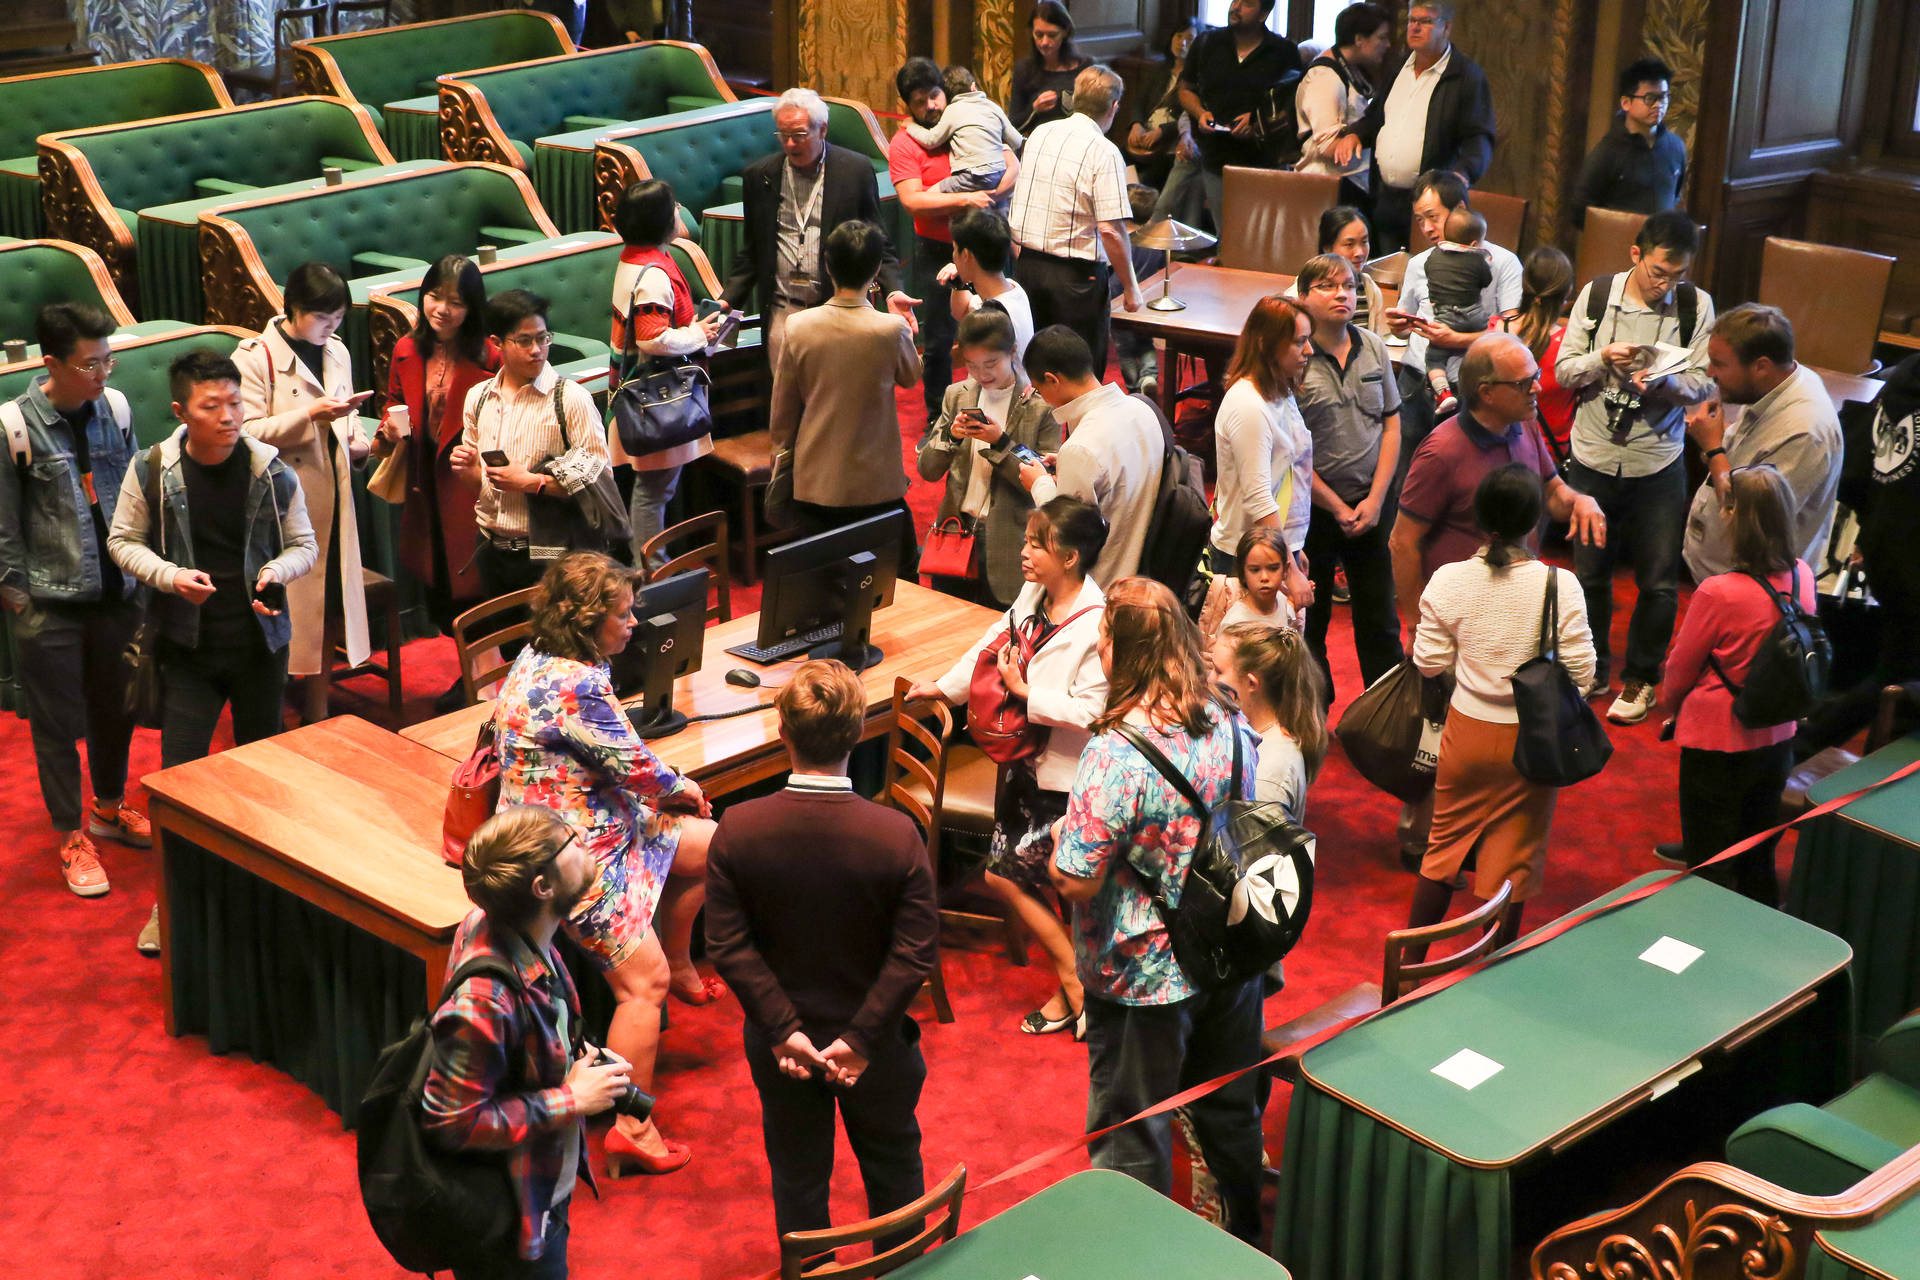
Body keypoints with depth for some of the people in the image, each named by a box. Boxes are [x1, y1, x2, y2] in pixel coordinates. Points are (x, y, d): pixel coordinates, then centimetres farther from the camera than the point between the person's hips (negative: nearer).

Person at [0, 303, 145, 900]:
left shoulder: (115, 407, -2)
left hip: (117, 593, 4)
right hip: (49, 604, -4)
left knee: (116, 707, 18)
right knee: (57, 723, 8)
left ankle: (110, 807, 40)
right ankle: (71, 835, 23)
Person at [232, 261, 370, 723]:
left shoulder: (336, 352, 12)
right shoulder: (256, 356, -10)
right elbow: (247, 433, -17)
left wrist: (357, 441, 3)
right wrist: (312, 415, -24)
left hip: (330, 501, 7)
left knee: (327, 602, 11)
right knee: (284, 606, -3)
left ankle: (318, 713, 22)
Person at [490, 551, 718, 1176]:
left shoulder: (540, 659, 5)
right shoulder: (574, 686, -27)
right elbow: (634, 765, -19)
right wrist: (681, 788, 2)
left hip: (596, 822, 10)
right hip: (576, 855, -10)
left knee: (709, 843, 20)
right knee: (644, 981, -12)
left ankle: (678, 965, 37)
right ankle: (630, 1131, -8)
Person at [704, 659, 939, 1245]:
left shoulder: (737, 829, -18)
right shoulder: (897, 834, -22)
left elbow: (728, 944, -16)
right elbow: (917, 954, -21)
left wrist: (782, 1028, -13)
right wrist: (861, 1037, -15)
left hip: (780, 1042, 1)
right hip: (875, 1042, -1)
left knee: (797, 1174, 21)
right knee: (893, 1165, 23)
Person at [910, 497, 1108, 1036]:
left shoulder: (1097, 626, -24)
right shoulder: (1033, 595, 0)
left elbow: (1089, 710, -27)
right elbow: (997, 640, 18)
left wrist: (1025, 691, -21)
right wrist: (946, 686, 24)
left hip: (1064, 778, -8)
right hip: (1023, 759, 8)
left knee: (1004, 872, -7)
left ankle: (1074, 981, 11)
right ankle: (1069, 990, 25)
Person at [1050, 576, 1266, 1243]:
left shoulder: (1116, 754, -27)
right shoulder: (1232, 726, -6)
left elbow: (1076, 882, -25)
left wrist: (1061, 839, -5)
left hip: (1143, 981, -7)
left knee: (1132, 1137, 12)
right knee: (1231, 1112, 26)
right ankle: (1246, 1239, 45)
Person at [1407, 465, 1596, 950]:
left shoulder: (1448, 580, -13)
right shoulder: (1560, 584, -18)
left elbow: (1429, 662, -5)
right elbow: (1580, 670, -13)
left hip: (1467, 731, 2)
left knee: (1445, 844, 18)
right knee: (1514, 859, 13)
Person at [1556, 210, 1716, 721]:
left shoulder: (1696, 305, -5)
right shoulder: (1596, 294, -3)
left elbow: (1705, 383, -5)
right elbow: (1563, 371, -1)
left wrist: (1667, 381, -24)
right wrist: (1603, 359, -19)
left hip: (1658, 463, -1)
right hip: (1593, 457, 1)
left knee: (1658, 582, 4)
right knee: (1590, 572, 13)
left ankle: (1640, 678, 24)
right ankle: (1592, 669, 32)